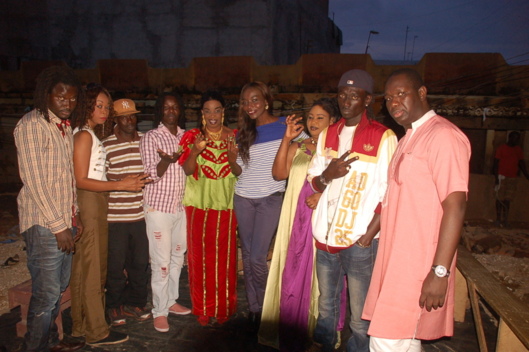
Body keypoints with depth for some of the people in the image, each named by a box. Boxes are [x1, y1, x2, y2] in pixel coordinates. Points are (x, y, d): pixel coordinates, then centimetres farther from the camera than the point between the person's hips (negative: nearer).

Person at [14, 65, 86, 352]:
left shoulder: (65, 126, 13)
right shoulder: (32, 125, -12)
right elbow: (34, 181, -17)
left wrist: (74, 218, 13)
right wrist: (58, 226, -16)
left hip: (64, 221, 8)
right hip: (43, 224, -8)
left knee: (59, 287, 18)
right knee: (46, 293, 0)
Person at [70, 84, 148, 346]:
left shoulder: (92, 135, 16)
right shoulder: (84, 135, -11)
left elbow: (95, 176, 10)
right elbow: (81, 180, -17)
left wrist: (128, 180, 8)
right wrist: (121, 185, -20)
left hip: (95, 203, 9)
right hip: (89, 203, -9)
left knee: (83, 266, 15)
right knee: (94, 267, -2)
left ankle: (81, 325, 27)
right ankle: (97, 331, 10)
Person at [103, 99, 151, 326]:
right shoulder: (106, 145, -5)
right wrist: (122, 183, -16)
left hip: (140, 214, 3)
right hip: (115, 216, -3)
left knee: (141, 262, 11)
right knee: (116, 264, 7)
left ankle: (135, 303, 32)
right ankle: (114, 306, 29)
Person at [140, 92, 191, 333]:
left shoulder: (185, 137, 9)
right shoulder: (150, 137, -6)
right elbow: (152, 175, -13)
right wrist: (166, 159, -30)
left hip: (181, 206, 6)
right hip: (159, 207, -5)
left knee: (178, 256, 14)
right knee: (161, 261, -1)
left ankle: (171, 301, 30)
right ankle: (159, 311, 13)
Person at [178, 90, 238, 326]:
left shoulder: (234, 136, 4)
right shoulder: (192, 136, 3)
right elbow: (187, 170, -5)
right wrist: (195, 151, -23)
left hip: (226, 203, 0)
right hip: (199, 203, 0)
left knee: (225, 255, 5)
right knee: (200, 255, 4)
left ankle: (224, 307, 22)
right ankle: (203, 308, 21)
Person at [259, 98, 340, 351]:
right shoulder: (297, 147, 14)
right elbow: (278, 173, 0)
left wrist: (324, 194, -20)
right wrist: (286, 139, -5)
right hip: (298, 221, 4)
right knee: (294, 276, 9)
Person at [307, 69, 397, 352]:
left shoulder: (383, 138, -7)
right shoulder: (328, 134, 10)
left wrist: (369, 235, -13)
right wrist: (327, 175, -9)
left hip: (360, 240, -5)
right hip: (325, 236, 5)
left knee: (360, 315, 4)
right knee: (325, 304, 19)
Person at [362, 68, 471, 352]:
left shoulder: (443, 136, -15)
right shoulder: (408, 139, 16)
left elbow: (455, 205, -21)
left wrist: (440, 272, -23)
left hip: (419, 265, -9)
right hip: (397, 259, 9)